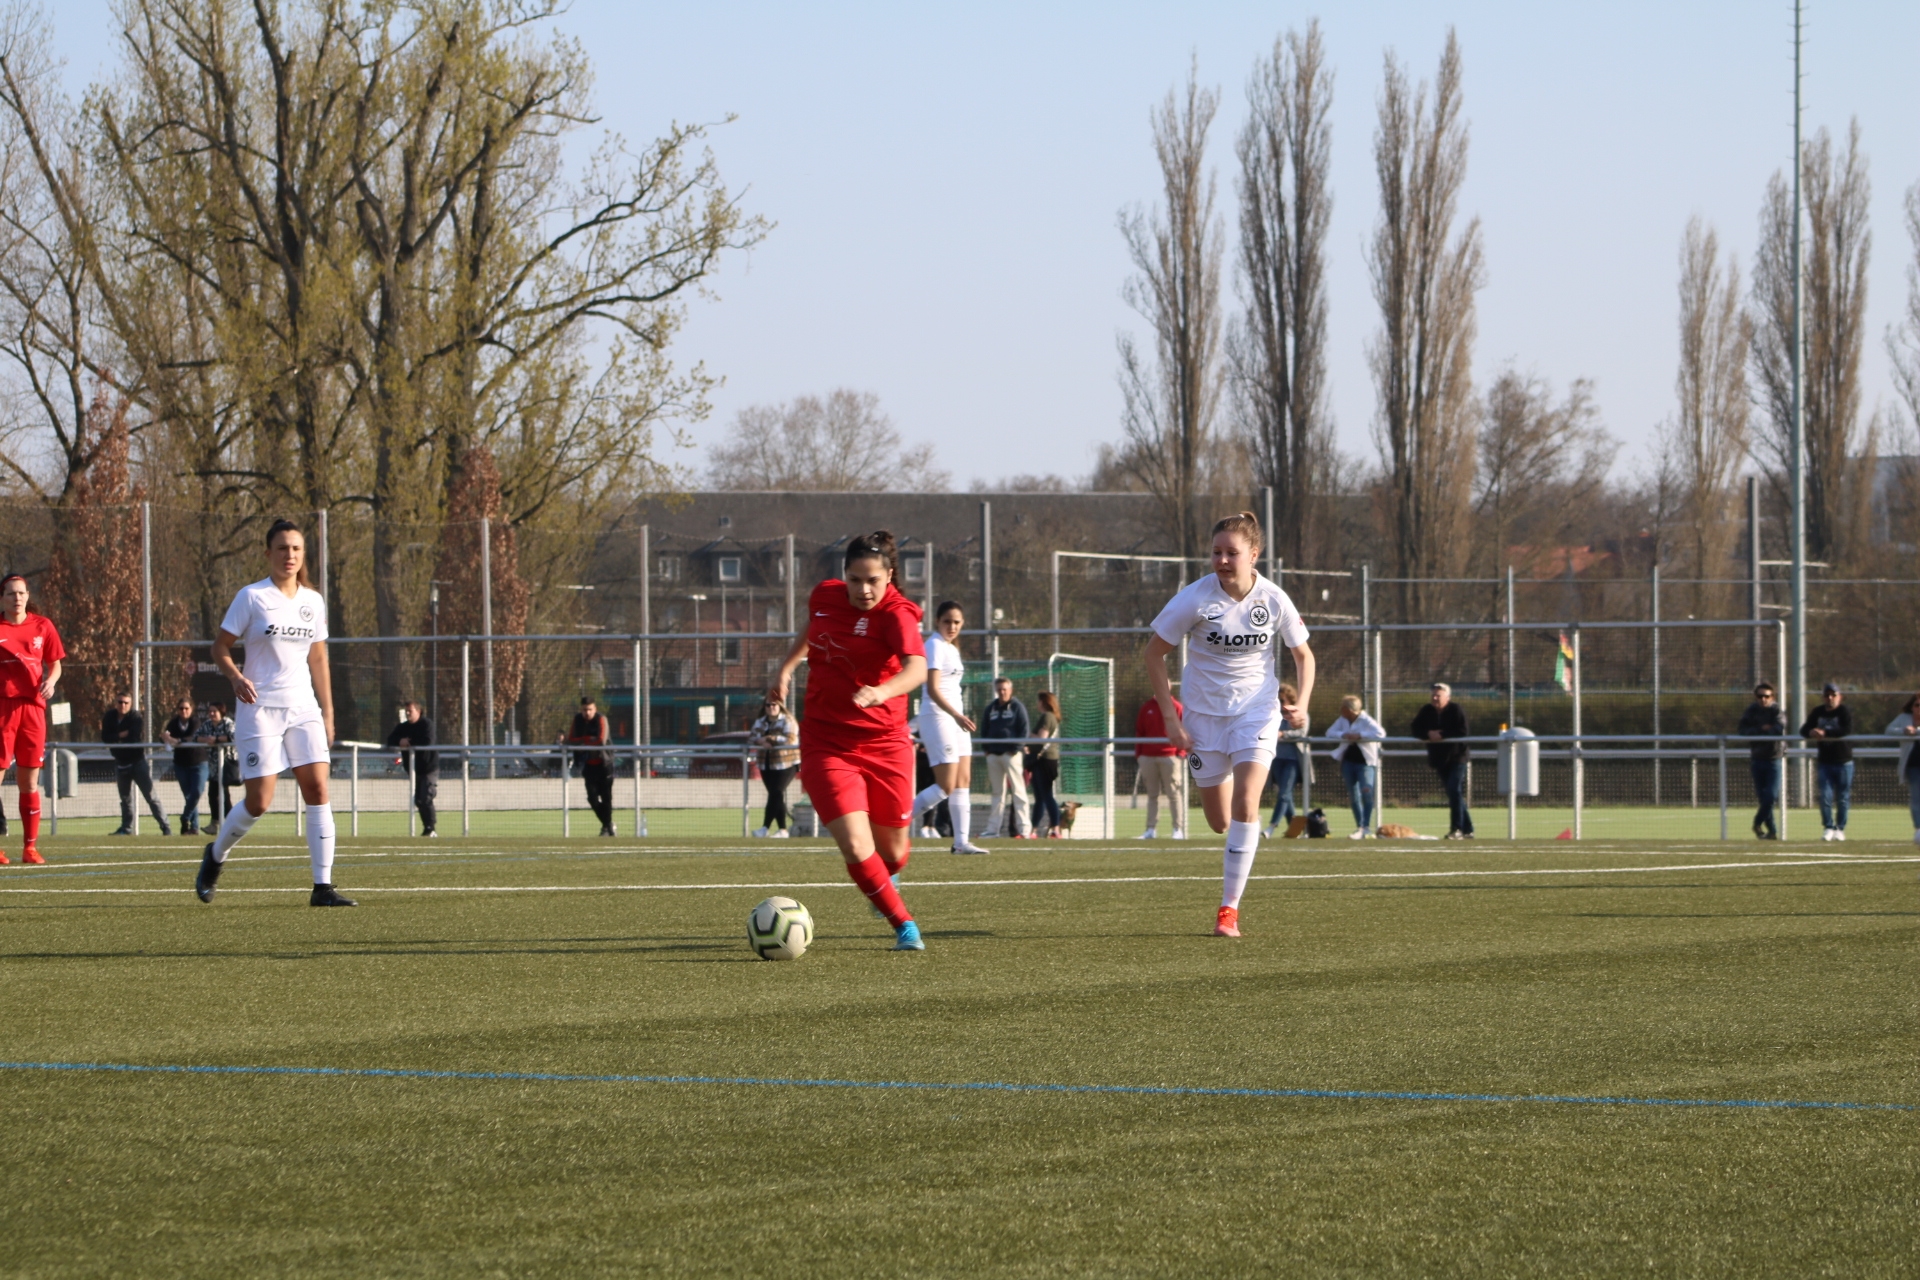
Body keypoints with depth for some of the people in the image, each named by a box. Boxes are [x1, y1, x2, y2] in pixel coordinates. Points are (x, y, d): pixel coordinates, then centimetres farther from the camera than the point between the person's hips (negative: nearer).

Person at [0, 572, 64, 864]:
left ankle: (30, 847, 9)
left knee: (30, 782, 5)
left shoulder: (42, 626, 8)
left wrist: (50, 681, -5)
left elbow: (55, 662, 15)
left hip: (33, 706, 3)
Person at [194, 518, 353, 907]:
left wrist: (328, 713, 14)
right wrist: (236, 678, -22)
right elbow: (220, 647, -3)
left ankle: (322, 886, -9)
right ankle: (215, 856, 23)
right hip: (260, 709, -4)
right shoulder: (252, 597, -5)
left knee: (318, 788, -10)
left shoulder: (313, 601, 10)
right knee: (259, 802, -6)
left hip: (303, 708, 4)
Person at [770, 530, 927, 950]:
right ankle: (904, 925, 4)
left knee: (892, 850, 12)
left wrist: (881, 691, -53)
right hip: (827, 746, 2)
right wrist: (787, 666, 19)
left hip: (885, 745, -2)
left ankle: (887, 880, 51)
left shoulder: (896, 613, -15)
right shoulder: (825, 596, 0)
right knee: (857, 849, -16)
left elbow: (916, 668, -35)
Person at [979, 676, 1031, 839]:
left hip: (1011, 753, -5)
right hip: (993, 754, 5)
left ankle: (1023, 830, -12)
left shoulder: (1017, 707, 1)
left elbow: (1024, 730, -3)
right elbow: (984, 730, 18)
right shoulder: (990, 708, 15)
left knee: (1018, 791, -8)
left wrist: (1017, 748, -12)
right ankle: (992, 828, 10)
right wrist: (986, 748, 5)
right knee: (997, 793, 9)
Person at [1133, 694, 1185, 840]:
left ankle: (1178, 829, -2)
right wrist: (1138, 755, 7)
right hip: (1147, 757, 4)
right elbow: (1139, 732, 14)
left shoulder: (1177, 707, 4)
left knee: (1173, 794, -4)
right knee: (1152, 794, 5)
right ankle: (1151, 829, 7)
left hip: (1169, 756, -4)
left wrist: (1181, 753, -8)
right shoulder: (1146, 707, 14)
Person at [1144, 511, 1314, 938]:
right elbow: (1154, 653, -6)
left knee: (1244, 804, -19)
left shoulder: (1274, 600, -11)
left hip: (1256, 710, -1)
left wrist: (1301, 704, -13)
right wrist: (1170, 718, -10)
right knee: (1220, 822, 7)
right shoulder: (1195, 598, -16)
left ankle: (1229, 907, -13)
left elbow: (1303, 655, 5)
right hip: (1204, 713, 1)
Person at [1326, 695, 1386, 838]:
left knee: (1366, 792, -19)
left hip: (1365, 761, -6)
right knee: (1353, 795, 7)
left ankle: (1367, 827, -15)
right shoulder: (1342, 720, 8)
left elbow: (1380, 733, -23)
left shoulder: (1366, 721, -11)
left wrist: (1360, 736, -26)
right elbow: (1330, 732, 4)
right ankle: (1359, 827, 15)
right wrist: (1344, 735, -15)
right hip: (1348, 760, 6)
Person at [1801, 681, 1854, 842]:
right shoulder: (1818, 712, 7)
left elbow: (1847, 730, -24)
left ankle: (1840, 829, 14)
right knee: (1825, 796, -6)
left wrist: (1825, 733, -33)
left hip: (1843, 762, -3)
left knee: (1842, 798, 3)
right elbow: (1804, 730, 5)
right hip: (1825, 761, 3)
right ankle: (1828, 827, 1)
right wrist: (1810, 732, -21)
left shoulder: (1845, 711, -8)